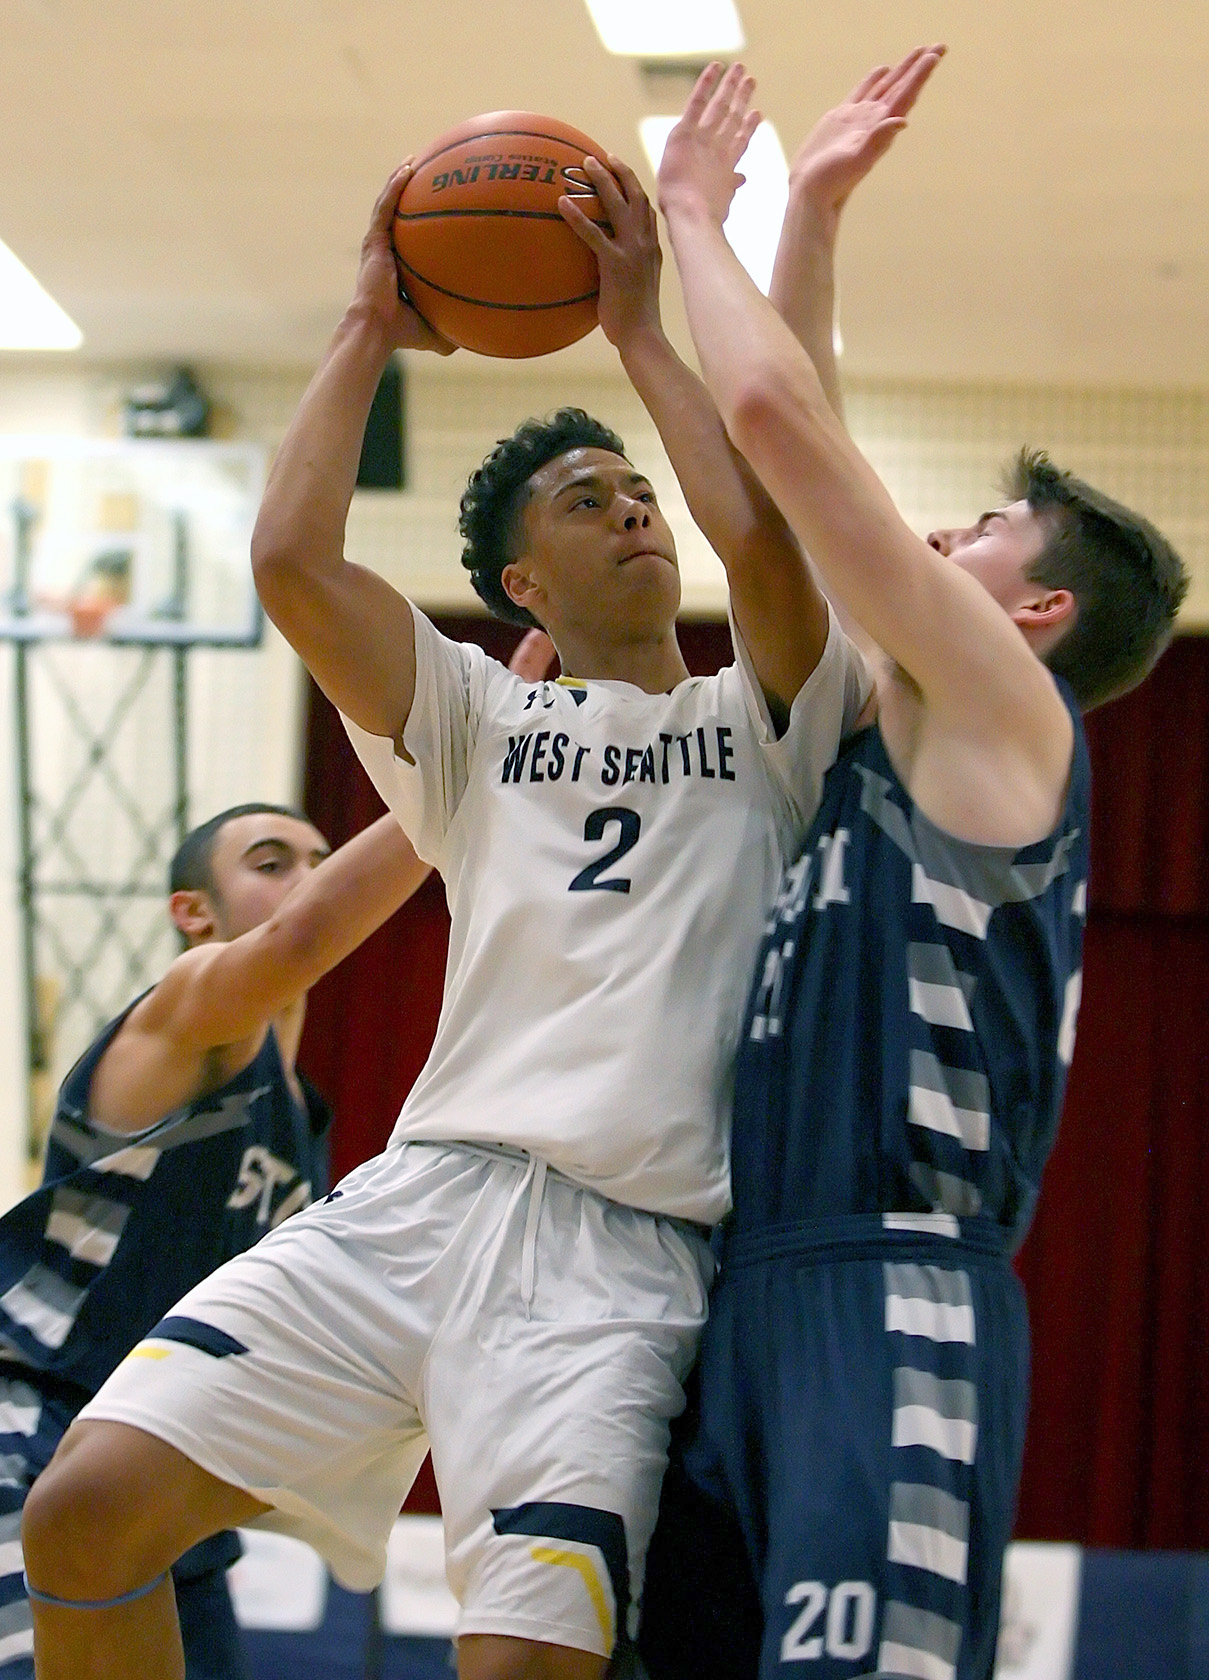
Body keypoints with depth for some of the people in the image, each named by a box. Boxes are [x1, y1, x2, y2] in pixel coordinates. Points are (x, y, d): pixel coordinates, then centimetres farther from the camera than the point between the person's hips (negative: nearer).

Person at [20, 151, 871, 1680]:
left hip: (628, 1250, -3)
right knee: (84, 1513, -12)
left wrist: (640, 328, 6)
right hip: (424, 1194, 3)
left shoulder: (767, 721, 16)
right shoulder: (478, 719, 21)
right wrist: (371, 328, 13)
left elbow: (760, 534, -6)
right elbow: (292, 558, 5)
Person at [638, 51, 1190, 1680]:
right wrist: (808, 215, 24)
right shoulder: (885, 740, 22)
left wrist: (700, 216, 8)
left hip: (896, 1305, -9)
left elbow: (777, 418, -5)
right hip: (758, 1294, 9)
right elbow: (794, 469, 25)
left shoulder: (1009, 717, -1)